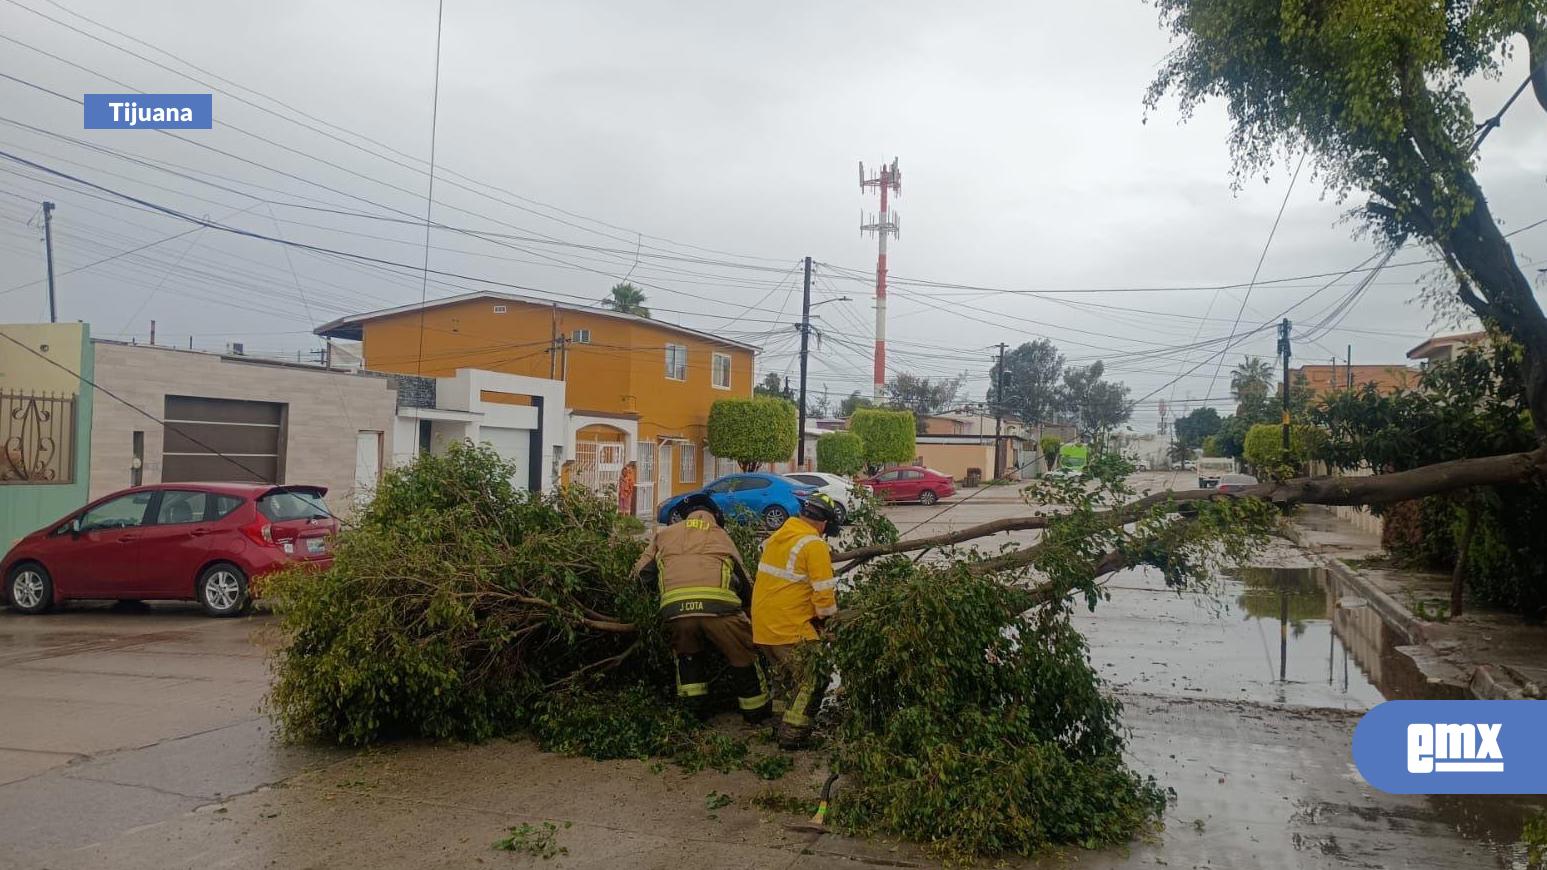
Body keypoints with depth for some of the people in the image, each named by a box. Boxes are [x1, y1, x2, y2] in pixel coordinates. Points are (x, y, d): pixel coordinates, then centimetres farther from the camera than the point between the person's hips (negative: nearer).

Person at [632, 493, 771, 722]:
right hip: (719, 606, -1)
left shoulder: (664, 534, 25)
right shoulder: (722, 537, 25)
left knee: (687, 655, 29)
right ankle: (756, 711, 30)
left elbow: (642, 572, 24)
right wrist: (746, 606, 38)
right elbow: (746, 584, 22)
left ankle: (696, 708, 27)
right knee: (744, 655, 19)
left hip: (676, 609, 1)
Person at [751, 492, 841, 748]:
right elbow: (824, 592, -15)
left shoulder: (776, 536, 10)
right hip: (790, 628, -8)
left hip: (761, 625, 8)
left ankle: (780, 722, 33)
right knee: (813, 680, 4)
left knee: (785, 675, 26)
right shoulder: (814, 545, -14)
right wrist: (828, 616, 4)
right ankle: (793, 734, 0)